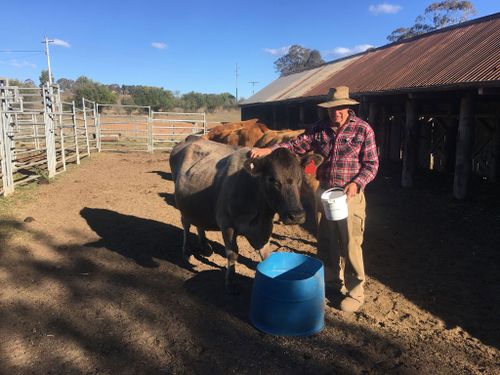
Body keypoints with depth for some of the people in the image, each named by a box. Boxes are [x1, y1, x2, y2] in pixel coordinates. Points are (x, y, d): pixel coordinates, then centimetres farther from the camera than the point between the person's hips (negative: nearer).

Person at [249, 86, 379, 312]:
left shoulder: (363, 130, -6)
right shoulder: (319, 129, 5)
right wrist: (269, 150, -11)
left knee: (350, 246, 2)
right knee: (326, 243, 15)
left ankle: (355, 293, 21)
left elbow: (371, 164, -5)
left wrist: (356, 183, -21)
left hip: (350, 195, -4)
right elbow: (296, 145, 3)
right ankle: (332, 283, 35)